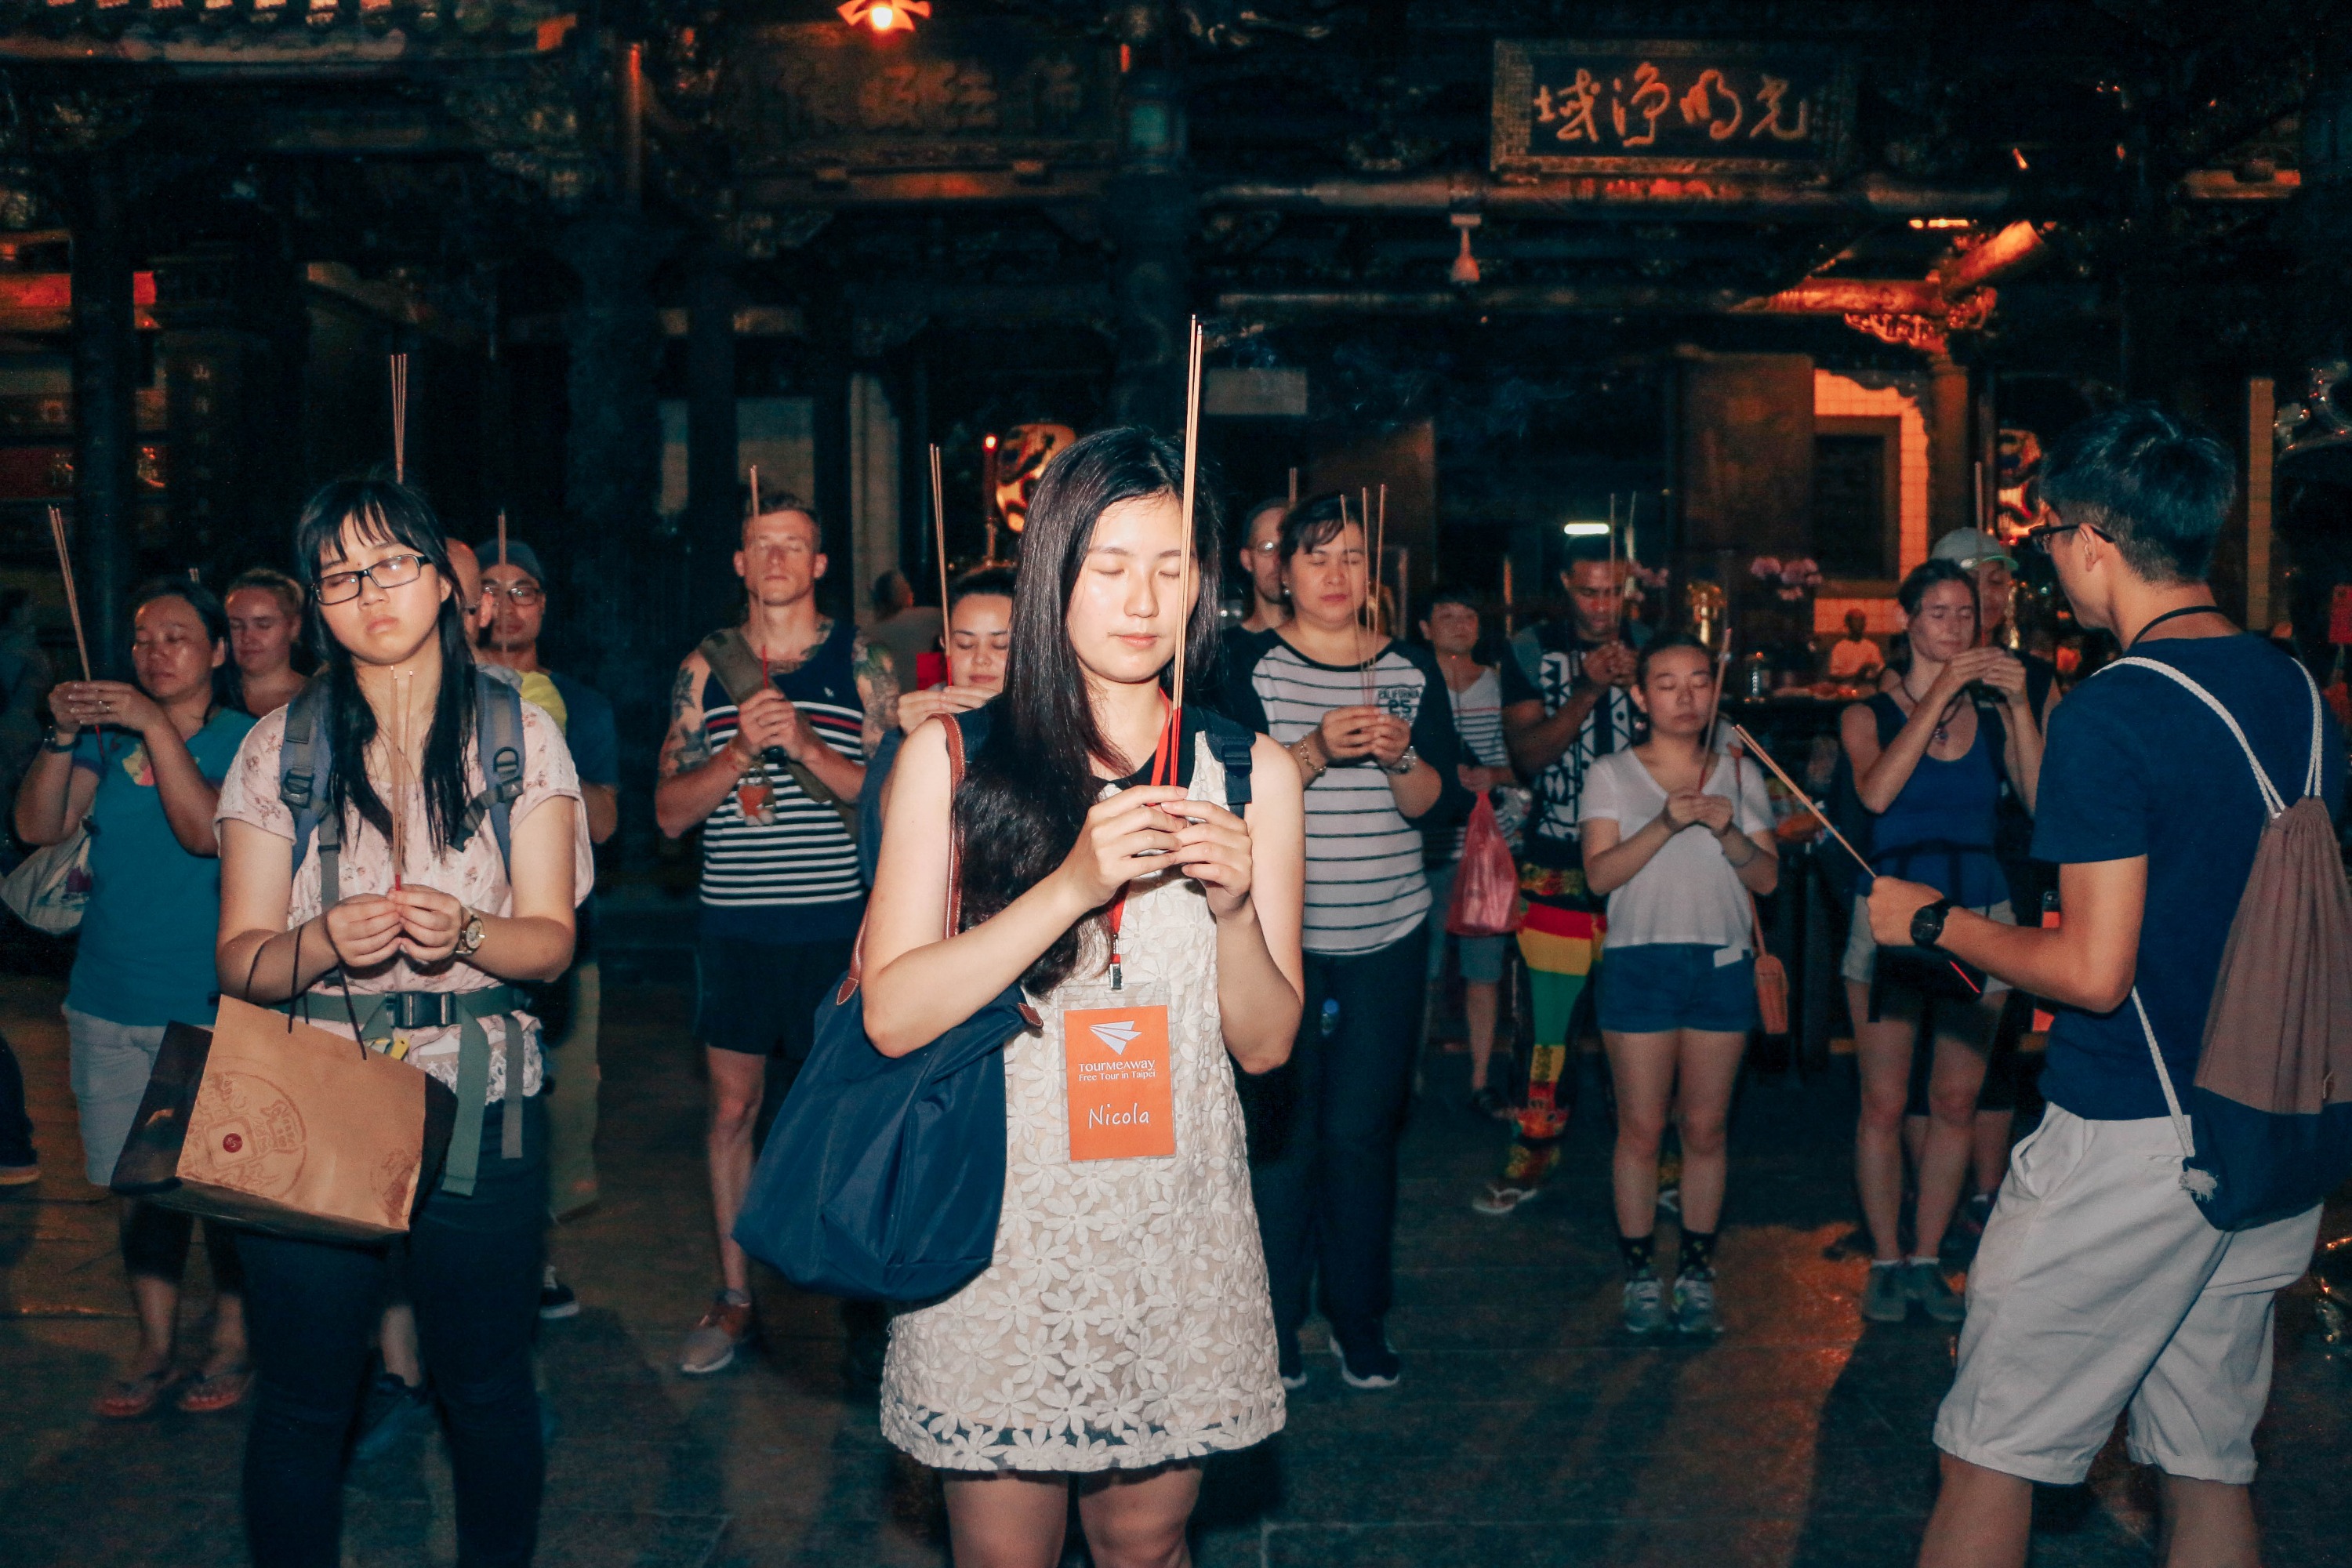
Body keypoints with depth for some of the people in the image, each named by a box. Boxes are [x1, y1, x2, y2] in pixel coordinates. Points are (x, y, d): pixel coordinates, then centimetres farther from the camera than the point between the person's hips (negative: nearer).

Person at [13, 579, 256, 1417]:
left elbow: (208, 832, -20)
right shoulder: (109, 737, 9)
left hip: (214, 1008, -4)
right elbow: (38, 826, 0)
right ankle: (156, 1350, 22)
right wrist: (63, 736, -13)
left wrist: (157, 728, -22)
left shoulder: (247, 740, -4)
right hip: (110, 1004, 4)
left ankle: (232, 1346, 16)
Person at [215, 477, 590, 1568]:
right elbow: (240, 959, 2)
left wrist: (464, 933, -23)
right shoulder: (278, 746, 4)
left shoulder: (521, 734, 3)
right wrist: (326, 941, -20)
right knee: (301, 1400, 5)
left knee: (487, 1389, 9)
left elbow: (550, 941, -1)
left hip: (483, 1103, 0)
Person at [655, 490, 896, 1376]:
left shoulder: (859, 661, 2)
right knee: (733, 1106, 7)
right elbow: (670, 811, 3)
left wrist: (807, 746, -18)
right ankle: (734, 1300, 19)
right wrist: (742, 750, -13)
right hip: (736, 926, 2)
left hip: (837, 924, -2)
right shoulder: (706, 668, 7)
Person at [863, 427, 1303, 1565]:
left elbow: (1267, 1043, 4)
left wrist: (1235, 906, -16)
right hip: (999, 1218, -1)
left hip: (1174, 1229, 2)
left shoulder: (1249, 772, 3)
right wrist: (1073, 885, -20)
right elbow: (892, 1014, -10)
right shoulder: (953, 756, -2)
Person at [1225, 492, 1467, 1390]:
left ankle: (1360, 1324, 19)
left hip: (1387, 939, 3)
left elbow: (1441, 803, 3)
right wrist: (1316, 750, -24)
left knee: (1364, 1133, 6)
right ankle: (1273, 1325, 13)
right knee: (1284, 1134, -2)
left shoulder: (1412, 671, 8)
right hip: (1279, 935, -3)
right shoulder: (1250, 668, -2)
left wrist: (1399, 756, -16)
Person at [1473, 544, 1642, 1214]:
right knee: (1552, 1014, 3)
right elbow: (1528, 753, -6)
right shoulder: (1531, 651, 3)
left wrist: (1638, 684, -16)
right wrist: (1587, 692, -18)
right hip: (1557, 862, 0)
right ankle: (1534, 1156, 15)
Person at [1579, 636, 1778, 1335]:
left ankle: (1698, 1274, 15)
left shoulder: (1740, 776, 10)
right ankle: (1640, 1276, 11)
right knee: (1641, 1129, 0)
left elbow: (1767, 879, 5)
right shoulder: (1612, 775, 3)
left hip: (1723, 963, 2)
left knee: (1705, 1127, 5)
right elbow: (1599, 873, -8)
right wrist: (1665, 824, -21)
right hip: (1641, 960, -2)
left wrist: (1729, 832, -14)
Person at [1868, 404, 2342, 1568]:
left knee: (1991, 1456, 4)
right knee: (2211, 1466, 16)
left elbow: (2095, 972, -20)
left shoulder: (2112, 711, -17)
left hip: (2126, 1146, -8)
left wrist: (1935, 922, -6)